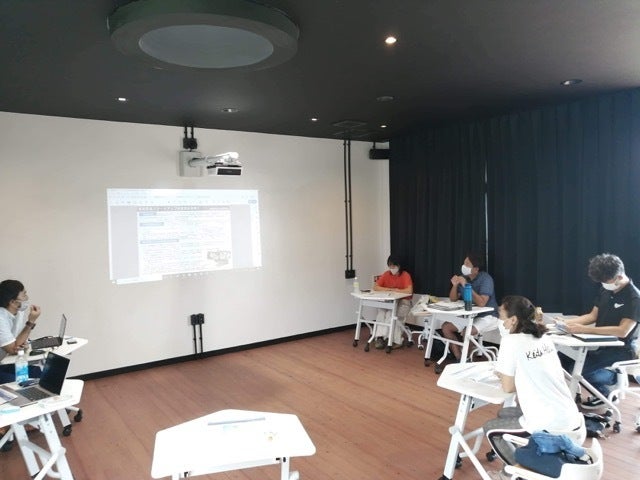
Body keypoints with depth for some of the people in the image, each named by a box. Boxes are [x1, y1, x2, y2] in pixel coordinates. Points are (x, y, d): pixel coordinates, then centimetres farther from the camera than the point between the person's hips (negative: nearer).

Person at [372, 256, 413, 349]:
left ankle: (382, 337, -24)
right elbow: (375, 287, -2)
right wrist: (390, 289, -14)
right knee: (381, 312, -27)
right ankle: (380, 337, -28)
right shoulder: (386, 274, 2)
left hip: (403, 302, -4)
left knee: (391, 313, -31)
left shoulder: (405, 275, -12)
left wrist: (395, 290, -15)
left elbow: (409, 291, -26)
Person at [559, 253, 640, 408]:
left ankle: (603, 393, 6)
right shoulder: (605, 290, 3)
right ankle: (611, 376, 5)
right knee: (563, 356, -10)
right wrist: (567, 322, -9)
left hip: (621, 349, -7)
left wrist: (585, 330, -33)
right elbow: (592, 316, 8)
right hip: (601, 342, 7)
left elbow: (622, 331, -27)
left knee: (580, 367, -26)